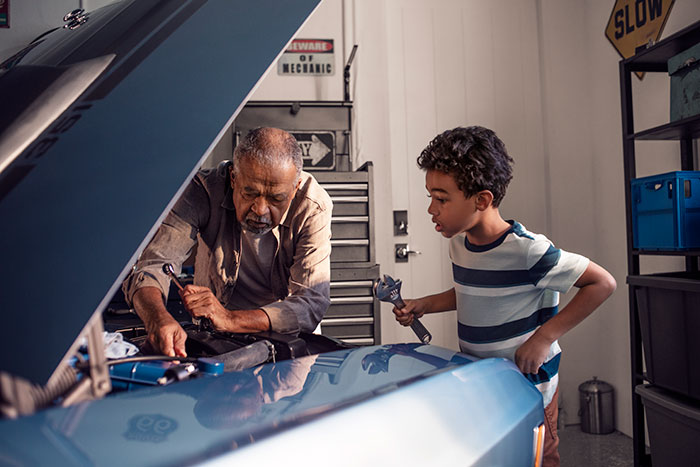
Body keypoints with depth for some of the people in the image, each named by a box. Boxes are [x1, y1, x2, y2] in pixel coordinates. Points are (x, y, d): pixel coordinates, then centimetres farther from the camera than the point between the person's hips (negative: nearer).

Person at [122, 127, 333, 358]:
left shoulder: (313, 207, -18)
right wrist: (158, 318, -44)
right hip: (212, 340, 1)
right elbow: (152, 264, -21)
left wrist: (230, 320, -37)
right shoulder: (203, 191, -17)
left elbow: (314, 303, -24)